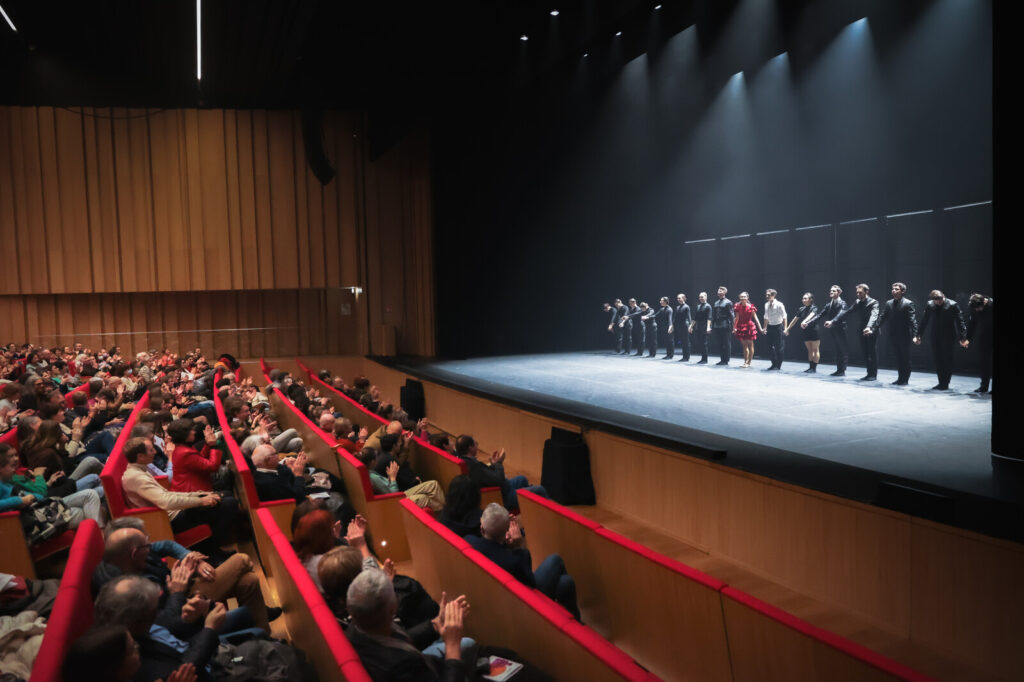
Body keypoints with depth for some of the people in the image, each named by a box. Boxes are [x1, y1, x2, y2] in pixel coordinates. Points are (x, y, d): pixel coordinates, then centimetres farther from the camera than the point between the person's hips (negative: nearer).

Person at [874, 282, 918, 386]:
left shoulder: (908, 303, -10)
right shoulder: (889, 303, 7)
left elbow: (913, 320, -15)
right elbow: (882, 317, 7)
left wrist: (914, 335, -24)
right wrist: (875, 329, -2)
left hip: (904, 336, -5)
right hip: (893, 335, 5)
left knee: (905, 358, 5)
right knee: (898, 358, 12)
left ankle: (905, 379, 14)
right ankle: (900, 378, 20)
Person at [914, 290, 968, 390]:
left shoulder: (952, 305, -9)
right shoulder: (930, 305, 3)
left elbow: (959, 321, -11)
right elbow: (924, 321, 11)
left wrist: (962, 338, -17)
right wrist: (918, 335, 9)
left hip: (948, 336, -4)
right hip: (936, 336, 5)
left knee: (947, 360, -1)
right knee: (938, 360, 6)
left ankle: (945, 384, 5)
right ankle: (941, 383, 15)